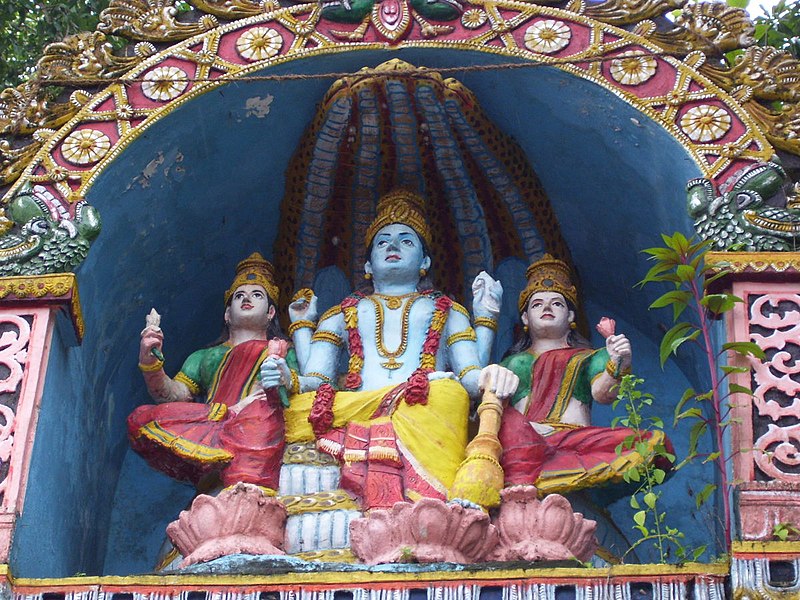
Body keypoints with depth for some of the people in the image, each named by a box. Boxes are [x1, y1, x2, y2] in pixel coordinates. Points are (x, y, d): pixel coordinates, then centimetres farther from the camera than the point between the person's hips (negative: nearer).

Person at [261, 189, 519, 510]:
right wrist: (289, 380, 4)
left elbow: (472, 380, 13)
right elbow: (315, 382, 20)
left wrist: (486, 317, 8)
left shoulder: (447, 312, 31)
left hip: (425, 415, -1)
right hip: (353, 418, 1)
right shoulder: (343, 314, 34)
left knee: (448, 390, -34)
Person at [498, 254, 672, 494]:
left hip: (576, 440, 0)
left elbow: (602, 393, 7)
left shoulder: (591, 357, 28)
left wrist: (618, 365, -16)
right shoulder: (512, 362, 32)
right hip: (521, 443, 1)